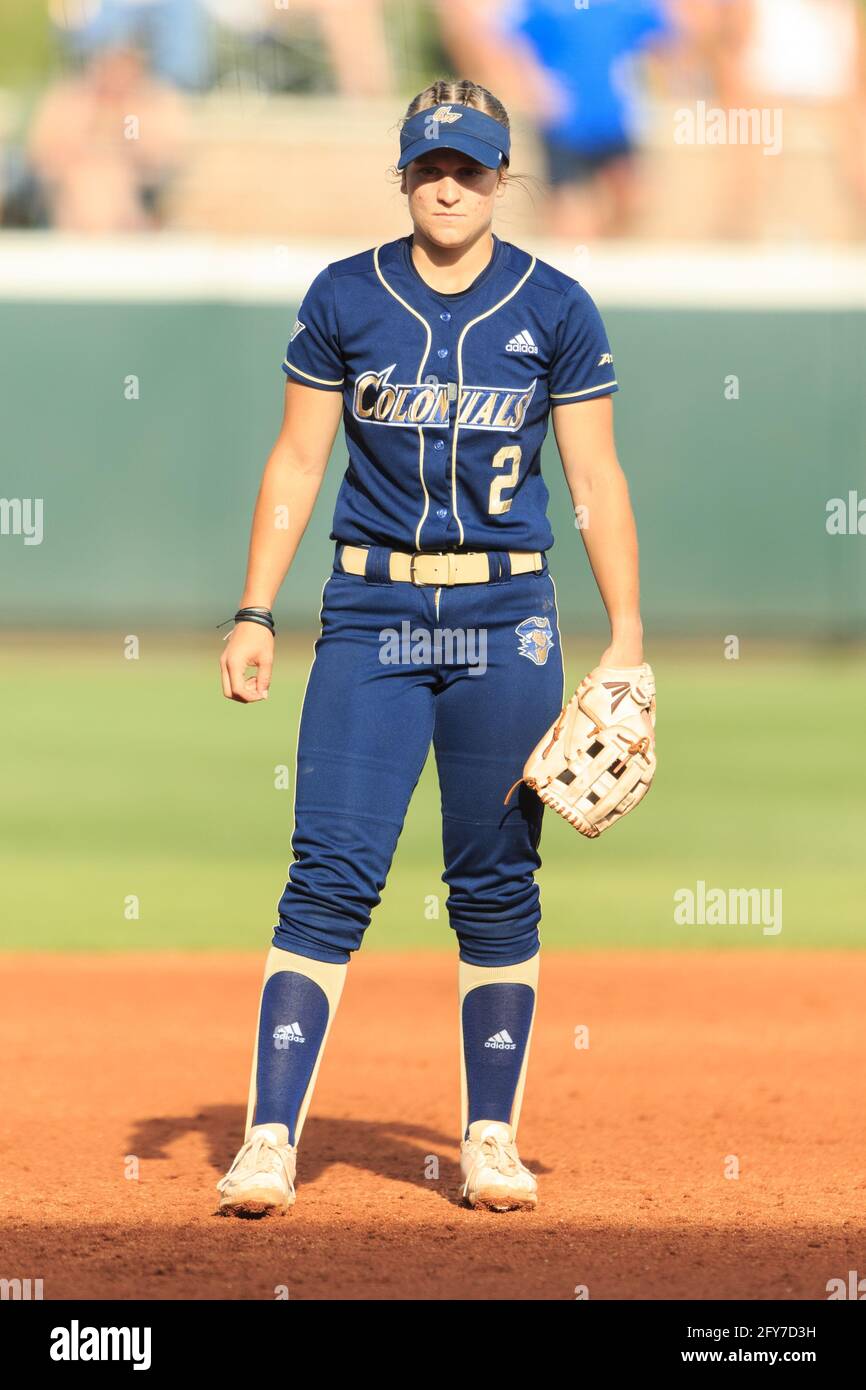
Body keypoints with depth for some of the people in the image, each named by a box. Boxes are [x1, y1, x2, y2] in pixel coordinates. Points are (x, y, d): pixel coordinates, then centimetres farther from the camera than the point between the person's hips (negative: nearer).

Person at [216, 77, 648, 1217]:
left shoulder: (555, 310, 2)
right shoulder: (344, 299, 3)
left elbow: (597, 479, 3)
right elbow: (297, 462, 7)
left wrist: (627, 637, -3)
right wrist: (256, 614, 1)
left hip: (505, 618, 0)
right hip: (372, 611, 0)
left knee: (496, 883, 4)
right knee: (332, 874, -8)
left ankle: (491, 1142, 13)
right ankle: (269, 1142, -10)